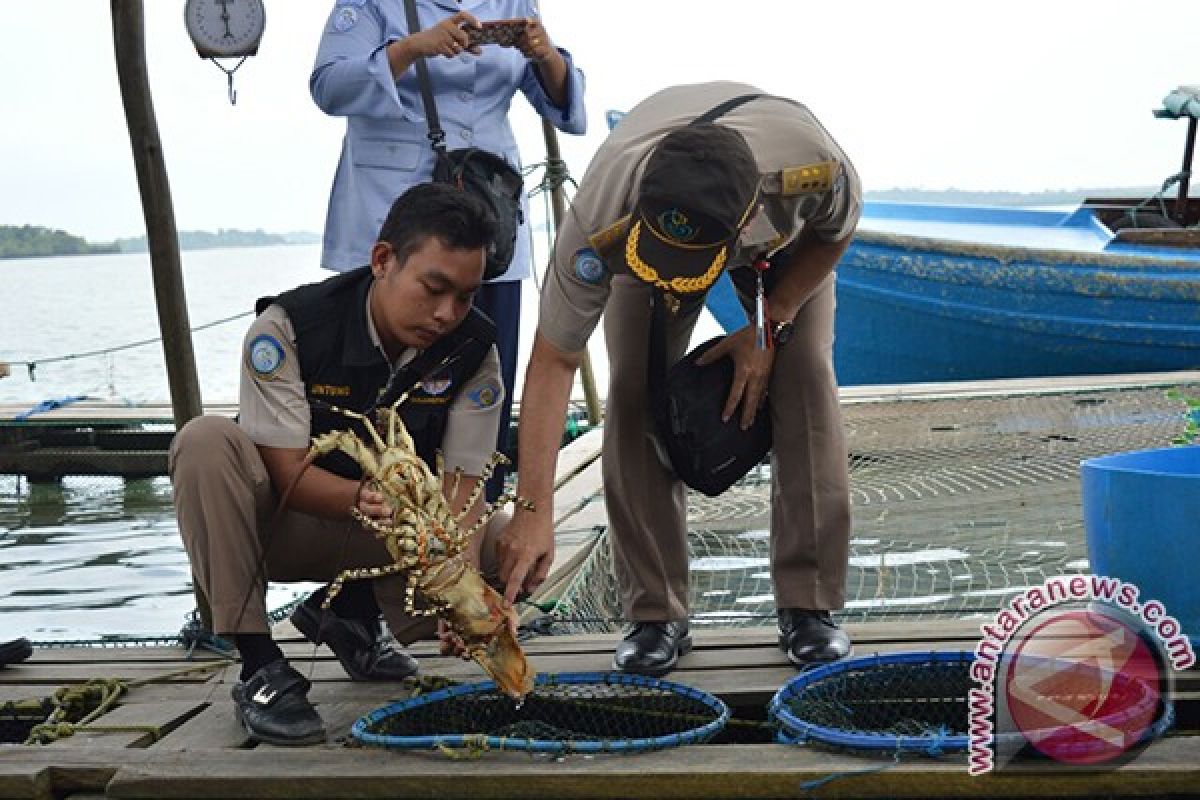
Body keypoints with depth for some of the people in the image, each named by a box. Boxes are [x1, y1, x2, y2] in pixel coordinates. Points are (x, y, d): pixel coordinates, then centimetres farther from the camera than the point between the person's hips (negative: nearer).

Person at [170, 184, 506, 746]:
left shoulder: (472, 351, -14)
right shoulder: (288, 326, -23)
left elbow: (462, 485, -19)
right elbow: (289, 473, -26)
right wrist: (364, 497, -48)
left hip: (386, 536, 3)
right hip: (279, 524, -3)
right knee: (206, 442, -33)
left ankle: (351, 614, 6)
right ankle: (259, 666, -25)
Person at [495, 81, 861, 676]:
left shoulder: (814, 166, -44)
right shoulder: (599, 220, -44)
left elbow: (833, 235, -17)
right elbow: (552, 361, -36)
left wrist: (769, 328, -21)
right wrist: (533, 512, -42)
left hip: (787, 239, 0)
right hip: (646, 218, 0)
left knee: (805, 379, -17)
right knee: (635, 392, -16)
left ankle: (810, 607, -7)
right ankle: (656, 615, -6)